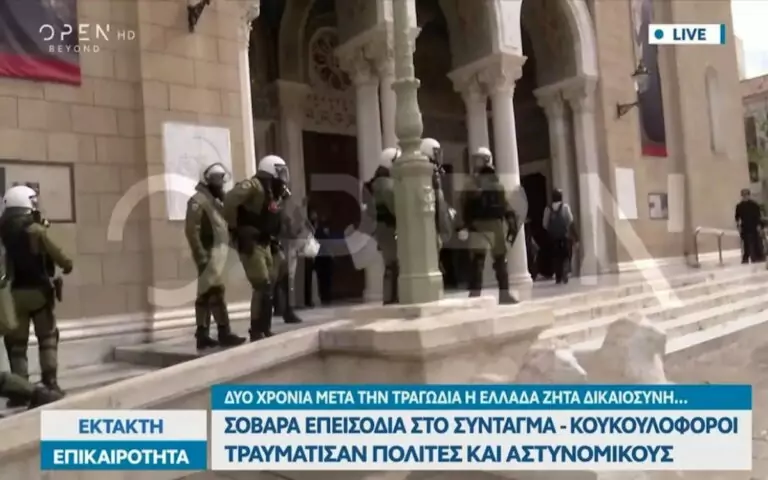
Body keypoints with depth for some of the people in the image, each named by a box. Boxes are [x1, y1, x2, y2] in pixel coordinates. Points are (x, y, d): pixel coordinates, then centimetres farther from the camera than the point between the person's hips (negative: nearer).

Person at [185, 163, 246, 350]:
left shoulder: (215, 200, 21)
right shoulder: (198, 200, -9)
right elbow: (192, 230, -17)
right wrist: (201, 255, -23)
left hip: (217, 253, 9)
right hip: (209, 253, -9)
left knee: (206, 294, 9)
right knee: (216, 291, -10)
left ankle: (202, 335, 12)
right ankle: (224, 333, -8)